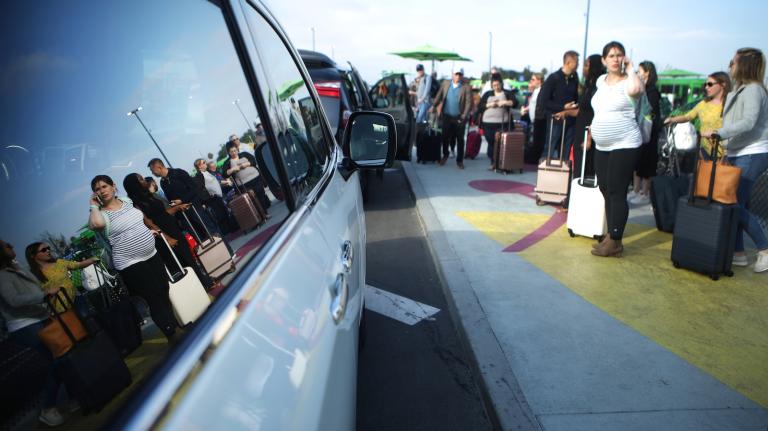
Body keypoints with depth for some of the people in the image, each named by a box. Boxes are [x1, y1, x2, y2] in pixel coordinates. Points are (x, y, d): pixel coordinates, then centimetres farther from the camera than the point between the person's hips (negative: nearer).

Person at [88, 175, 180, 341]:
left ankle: (173, 324, 36)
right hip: (131, 264, -6)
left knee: (164, 292, 17)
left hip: (152, 255, 7)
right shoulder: (101, 214, -12)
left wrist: (148, 231, 15)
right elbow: (96, 224, -36)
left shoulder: (126, 201, 7)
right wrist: (94, 206, -20)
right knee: (155, 299, -3)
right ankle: (172, 335, 8)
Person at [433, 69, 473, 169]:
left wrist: (464, 115, -17)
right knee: (445, 137, 10)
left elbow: (469, 103, -9)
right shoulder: (445, 83, 6)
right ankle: (445, 155, 32)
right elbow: (439, 96, 8)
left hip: (459, 118, -2)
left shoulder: (466, 87, -5)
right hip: (447, 116, 2)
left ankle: (460, 160, 16)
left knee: (460, 139, 6)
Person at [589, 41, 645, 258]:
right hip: (602, 146, 7)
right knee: (606, 191, 10)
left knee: (617, 193, -7)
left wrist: (630, 69, -18)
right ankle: (611, 236, 20)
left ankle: (615, 242, -2)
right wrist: (594, 129, 22)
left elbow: (635, 90, -34)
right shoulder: (601, 80, 11)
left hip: (624, 146, -7)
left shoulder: (627, 82, -9)